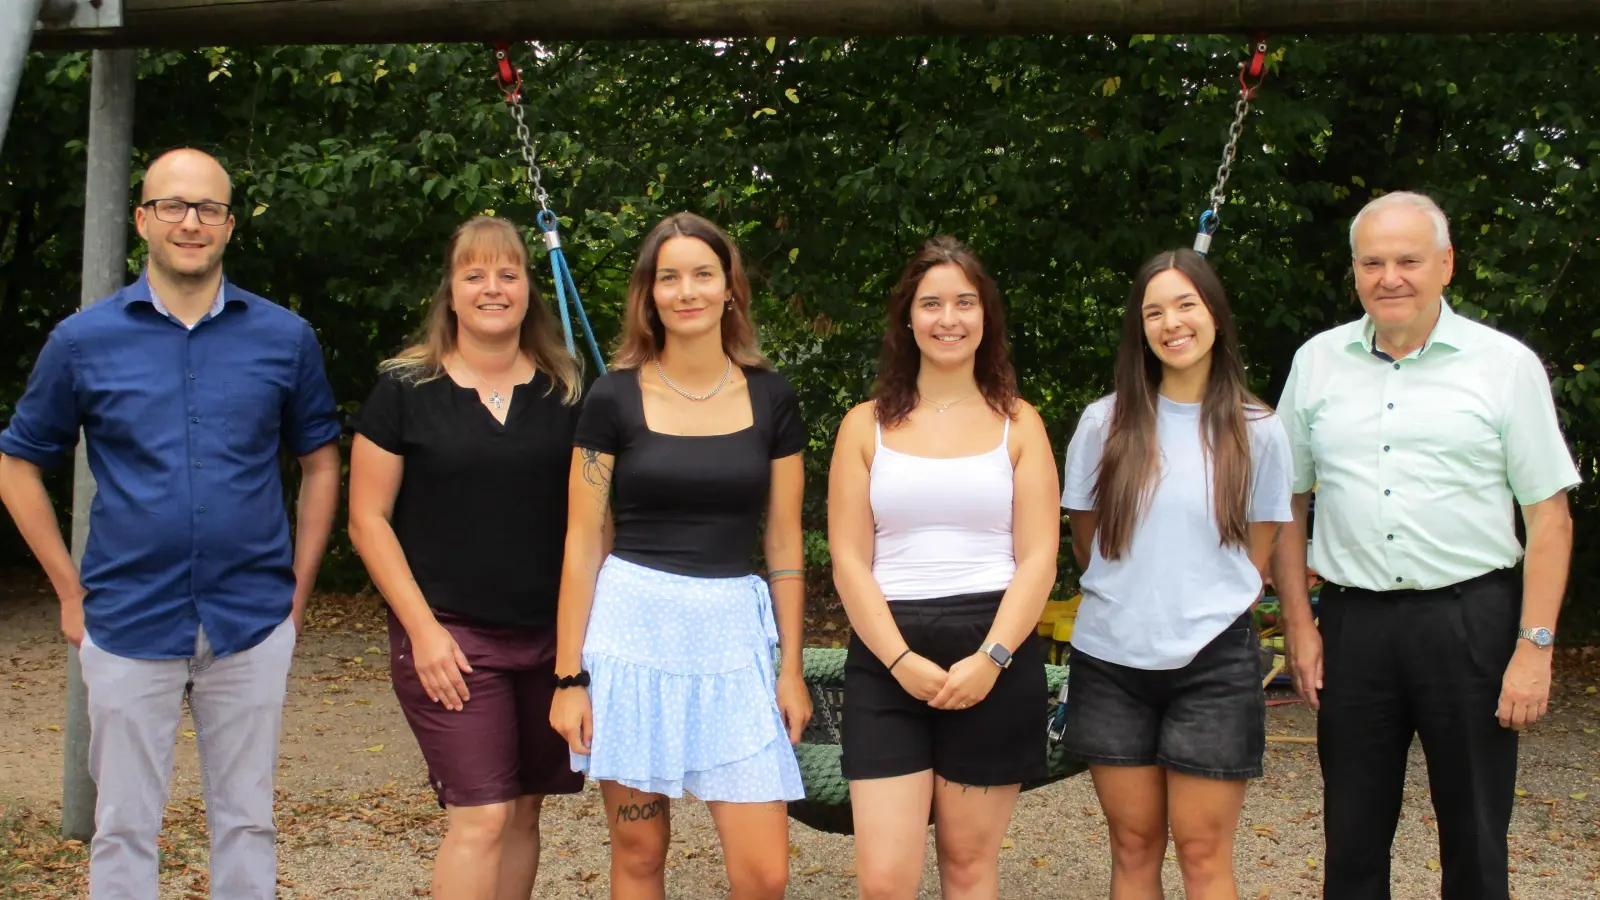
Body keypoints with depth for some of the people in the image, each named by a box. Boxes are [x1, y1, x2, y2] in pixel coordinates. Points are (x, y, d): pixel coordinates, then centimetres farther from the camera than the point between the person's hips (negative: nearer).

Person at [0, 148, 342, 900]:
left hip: (252, 625, 1)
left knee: (246, 821, 11)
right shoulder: (83, 340, -1)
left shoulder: (285, 338, 1)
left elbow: (321, 461, 11)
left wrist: (299, 586, 5)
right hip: (128, 627, 0)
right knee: (123, 828, 8)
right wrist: (71, 592, 2)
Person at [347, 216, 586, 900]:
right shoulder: (406, 390, -1)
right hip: (449, 636, -4)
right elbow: (368, 519, -2)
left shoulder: (565, 392, 8)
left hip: (552, 635, 4)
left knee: (523, 810, 9)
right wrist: (422, 627, -10)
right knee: (481, 815, -9)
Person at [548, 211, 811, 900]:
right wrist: (568, 676, -2)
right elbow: (582, 544, 1)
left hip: (733, 636, 1)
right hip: (631, 628, -1)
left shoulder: (771, 399, 5)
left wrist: (792, 668, 7)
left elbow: (783, 543, 9)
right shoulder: (614, 398, 0)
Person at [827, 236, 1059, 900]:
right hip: (886, 660, 0)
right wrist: (901, 661, -11)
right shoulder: (867, 424, 8)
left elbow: (1038, 558, 1)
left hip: (995, 660, 0)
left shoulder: (1017, 423, 9)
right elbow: (849, 560, 2)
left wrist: (990, 659, -13)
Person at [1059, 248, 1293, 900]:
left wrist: (1203, 612, 7)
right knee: (1133, 847, 8)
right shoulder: (1105, 423, 0)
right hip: (1111, 660, 1)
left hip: (1212, 666, -1)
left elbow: (1256, 555, 7)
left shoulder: (1256, 431, -1)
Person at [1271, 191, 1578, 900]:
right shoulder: (1317, 362, 7)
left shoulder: (1505, 364, -1)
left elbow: (1548, 515, -1)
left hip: (1472, 620, -2)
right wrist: (1299, 625, 5)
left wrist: (1535, 647, -8)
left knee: (1474, 839, 6)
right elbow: (1289, 503, 11)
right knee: (1353, 839, 11)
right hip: (1352, 622, 2)